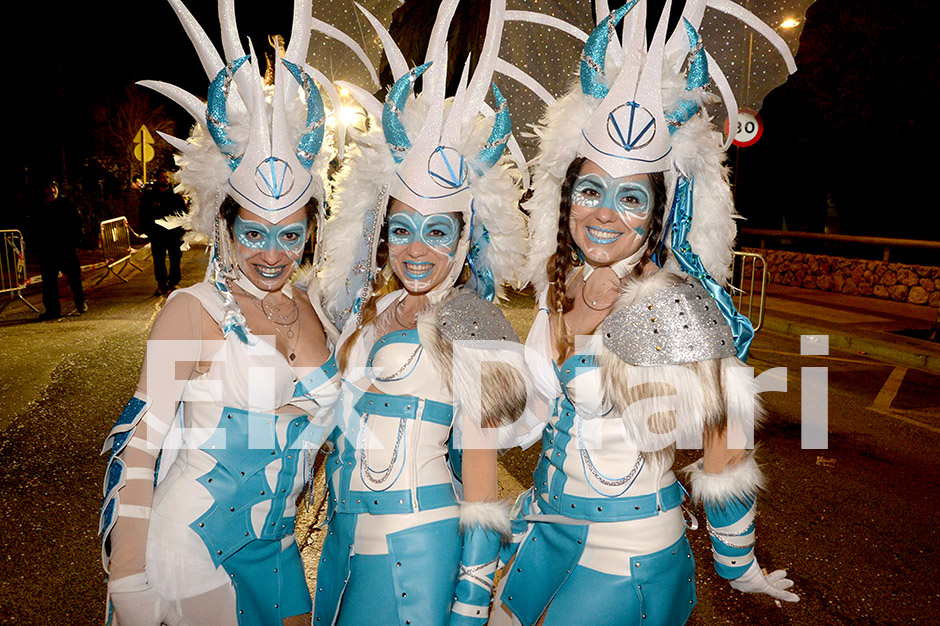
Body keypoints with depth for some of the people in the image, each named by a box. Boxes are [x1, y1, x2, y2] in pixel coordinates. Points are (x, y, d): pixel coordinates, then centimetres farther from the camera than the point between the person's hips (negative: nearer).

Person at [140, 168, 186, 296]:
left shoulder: (176, 196, 7)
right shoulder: (149, 196, 5)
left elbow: (184, 212, 10)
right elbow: (144, 215, 7)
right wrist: (148, 230, -5)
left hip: (174, 233, 0)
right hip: (157, 234, 0)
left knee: (175, 259, 5)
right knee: (158, 260, 3)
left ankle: (174, 283, 17)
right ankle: (162, 284, 14)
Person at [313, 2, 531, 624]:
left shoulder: (473, 329, -17)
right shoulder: (367, 309, 2)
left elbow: (479, 474, -14)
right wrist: (336, 518, 18)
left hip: (414, 547, -6)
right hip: (344, 531, 7)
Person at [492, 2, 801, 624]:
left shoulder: (675, 306, -22)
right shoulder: (560, 286, -3)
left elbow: (722, 453, -14)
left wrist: (739, 567, -5)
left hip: (627, 555, -6)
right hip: (546, 526, 6)